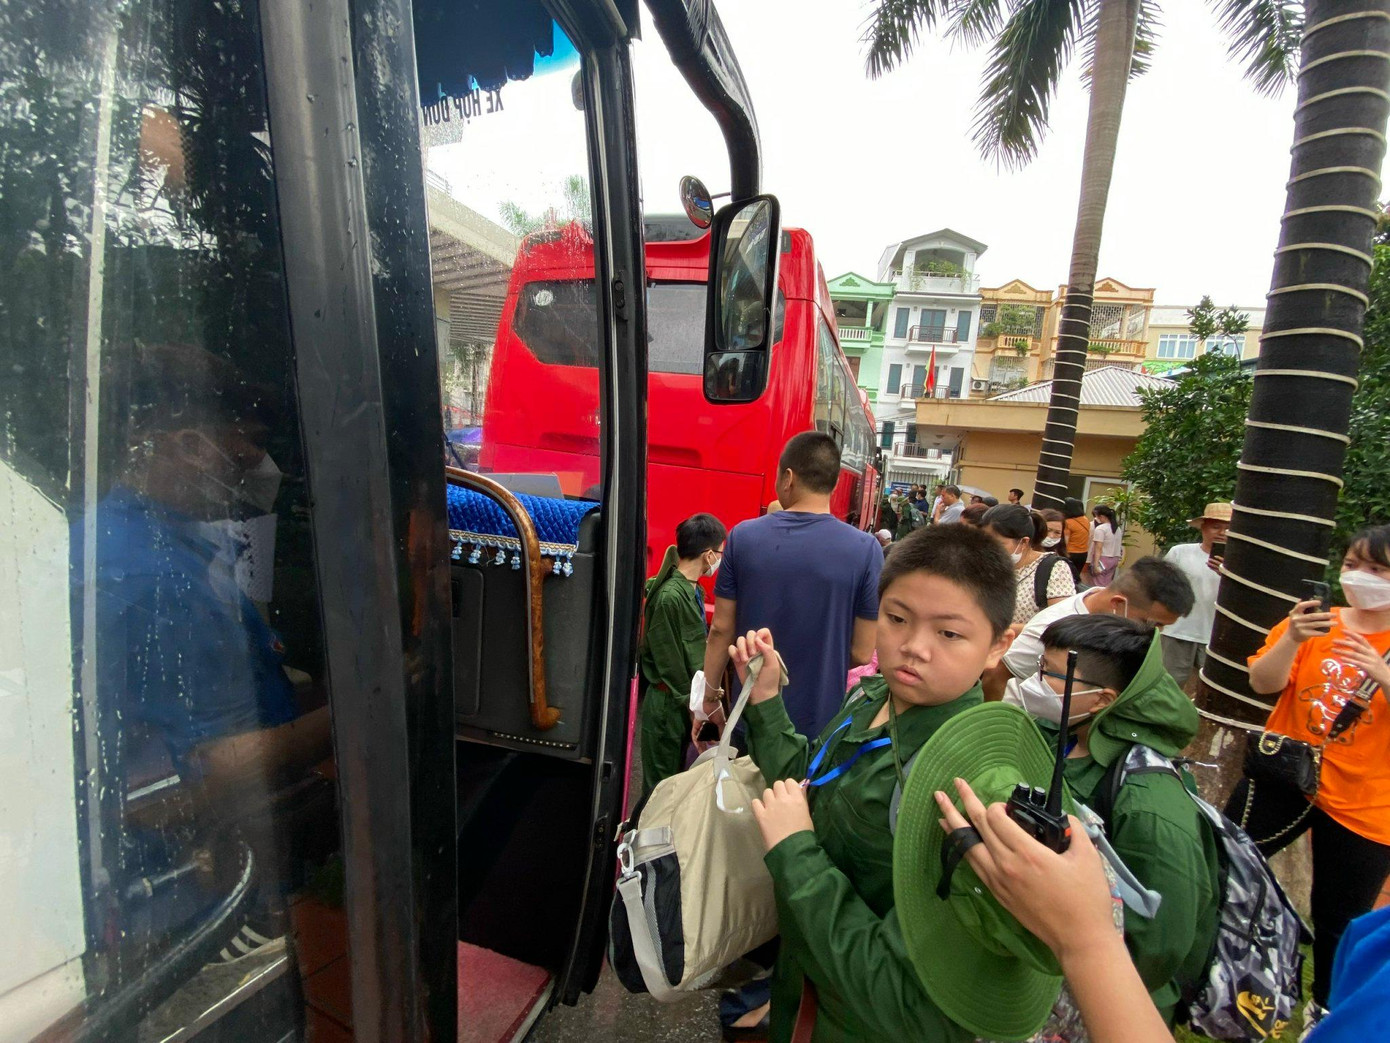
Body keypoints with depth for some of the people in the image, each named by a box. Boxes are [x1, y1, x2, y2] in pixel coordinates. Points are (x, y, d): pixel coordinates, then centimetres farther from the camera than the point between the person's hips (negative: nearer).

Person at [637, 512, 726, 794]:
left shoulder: (693, 591, 4)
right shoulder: (670, 596, -23)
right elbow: (670, 664, -19)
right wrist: (693, 706, -12)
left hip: (688, 701, 8)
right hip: (669, 706, -8)